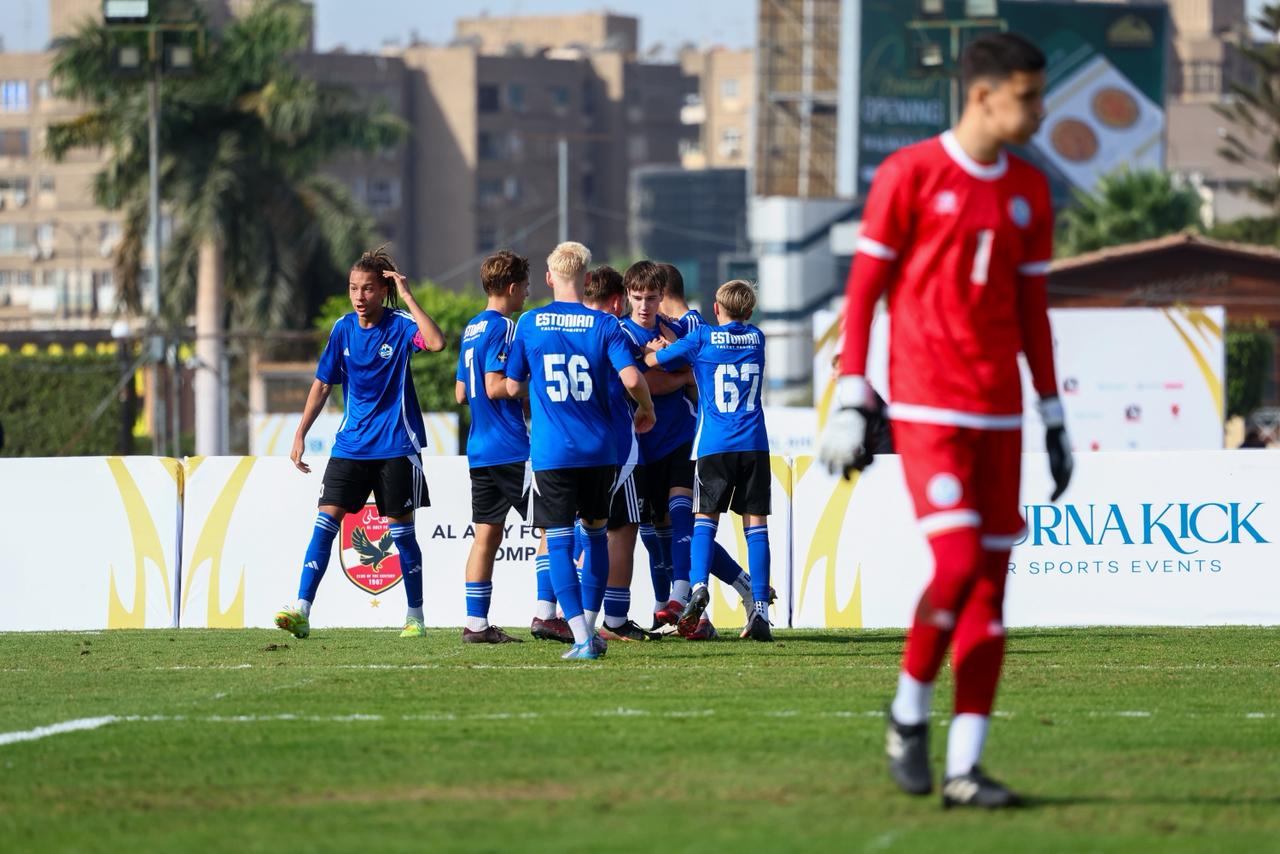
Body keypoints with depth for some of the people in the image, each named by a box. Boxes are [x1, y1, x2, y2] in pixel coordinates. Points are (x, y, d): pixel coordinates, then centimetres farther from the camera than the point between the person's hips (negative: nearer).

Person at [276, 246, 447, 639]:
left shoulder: (400, 325, -8)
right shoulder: (344, 329, 3)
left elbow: (436, 342, -30)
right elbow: (322, 384, 10)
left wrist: (407, 296, -25)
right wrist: (300, 435, 5)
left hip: (396, 445, -3)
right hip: (351, 444, 3)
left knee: (401, 530, 3)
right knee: (326, 520, -8)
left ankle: (415, 615, 17)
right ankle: (302, 610, -11)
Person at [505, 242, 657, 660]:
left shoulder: (529, 323, -1)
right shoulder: (603, 324, -2)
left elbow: (513, 387, 4)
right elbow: (632, 378, -11)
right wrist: (646, 408, 10)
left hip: (551, 452, -2)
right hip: (598, 449, 2)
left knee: (559, 540, -1)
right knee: (596, 532, 19)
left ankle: (582, 637, -13)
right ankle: (590, 627, 21)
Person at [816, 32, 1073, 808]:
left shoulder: (1029, 191, 11)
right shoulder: (910, 175, -6)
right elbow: (863, 291, -4)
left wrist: (1054, 413, 16)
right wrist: (851, 400, -8)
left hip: (999, 413, 6)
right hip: (927, 409, -6)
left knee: (992, 584, 2)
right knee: (958, 564, -17)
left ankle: (965, 766, 5)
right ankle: (910, 710, 7)